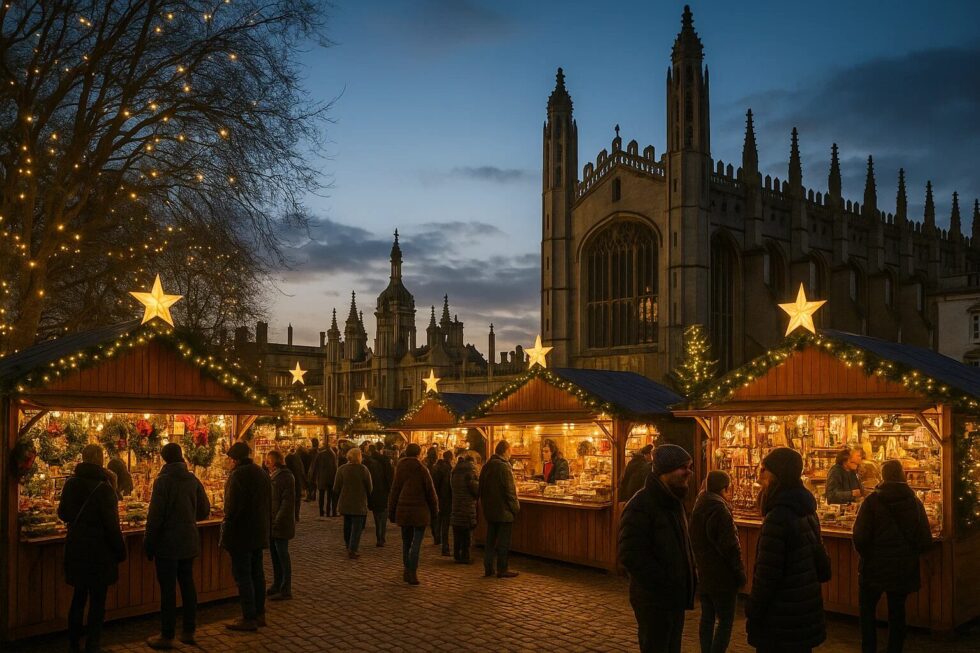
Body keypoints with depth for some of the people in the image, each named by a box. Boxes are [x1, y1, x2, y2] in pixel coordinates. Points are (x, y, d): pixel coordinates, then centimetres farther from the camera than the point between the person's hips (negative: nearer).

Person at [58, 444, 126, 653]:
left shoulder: (70, 483, 0)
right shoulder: (102, 487, -20)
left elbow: (63, 513, 14)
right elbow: (111, 524, -18)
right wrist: (120, 550, -8)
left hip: (75, 548, 6)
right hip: (98, 550, -6)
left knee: (79, 595, 19)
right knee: (97, 598, 5)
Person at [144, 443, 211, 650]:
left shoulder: (163, 480, -13)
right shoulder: (193, 480, 3)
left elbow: (155, 516, -16)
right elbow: (204, 511, 8)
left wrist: (148, 543, -6)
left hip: (167, 543, -6)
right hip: (189, 542, 6)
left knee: (168, 589, 1)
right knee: (188, 585, 13)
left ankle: (167, 636, 8)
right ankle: (189, 631, 21)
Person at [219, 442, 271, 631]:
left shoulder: (238, 475, -16)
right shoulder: (261, 473, 11)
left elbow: (233, 508, -20)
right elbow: (268, 504, 16)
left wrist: (226, 534, -14)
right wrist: (266, 527, 21)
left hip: (241, 535, -9)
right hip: (259, 534, 9)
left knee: (242, 575, -2)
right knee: (257, 573, 15)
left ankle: (249, 619, 1)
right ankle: (259, 614, 22)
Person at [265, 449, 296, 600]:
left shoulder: (286, 477, -13)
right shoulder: (271, 476, 13)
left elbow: (288, 501, -17)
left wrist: (278, 520, -20)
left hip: (281, 525, -8)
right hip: (271, 523, 8)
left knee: (282, 555, -2)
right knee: (274, 555, 14)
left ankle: (286, 590, 5)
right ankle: (277, 585, 25)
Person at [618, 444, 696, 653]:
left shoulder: (674, 502, 10)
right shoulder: (641, 504, -20)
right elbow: (631, 555, -26)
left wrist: (691, 578, 8)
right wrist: (664, 586, -21)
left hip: (676, 597, 9)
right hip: (654, 600, -9)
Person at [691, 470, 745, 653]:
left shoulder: (698, 508, 9)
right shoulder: (720, 509, -19)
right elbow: (730, 545, -19)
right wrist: (740, 572, -10)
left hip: (703, 574, 8)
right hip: (722, 576, -8)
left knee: (707, 618, 14)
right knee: (725, 621, 0)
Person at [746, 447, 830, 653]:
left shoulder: (778, 516, -22)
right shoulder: (806, 510, 5)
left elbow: (767, 575, -21)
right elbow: (819, 556, 14)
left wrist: (753, 614, -13)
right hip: (806, 614, 9)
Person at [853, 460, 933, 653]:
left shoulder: (872, 500, -13)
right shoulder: (915, 502, -4)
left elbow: (860, 536, -18)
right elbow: (926, 540, -3)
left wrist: (866, 555, 0)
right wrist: (910, 553, 14)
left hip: (874, 566, -3)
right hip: (904, 569, 3)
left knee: (867, 609, 12)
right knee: (897, 611, 16)